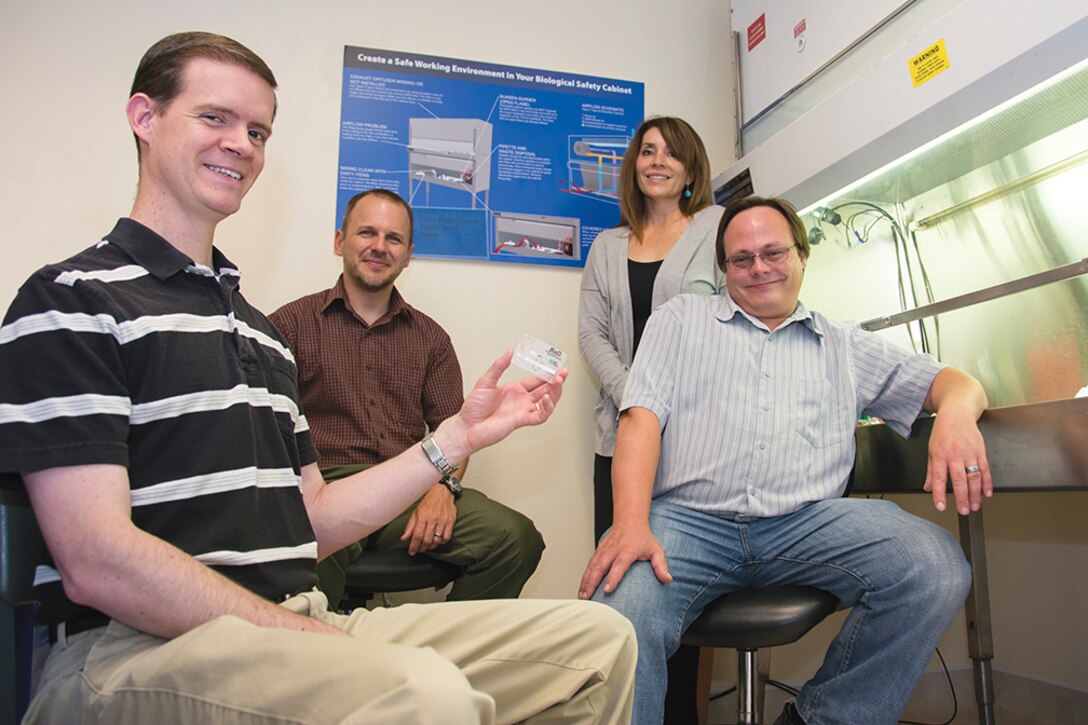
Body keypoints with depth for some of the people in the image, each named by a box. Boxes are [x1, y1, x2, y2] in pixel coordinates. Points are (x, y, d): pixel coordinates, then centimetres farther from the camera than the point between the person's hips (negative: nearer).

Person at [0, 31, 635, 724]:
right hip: (136, 646, -7)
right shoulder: (73, 300, -4)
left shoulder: (259, 329, 20)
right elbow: (98, 562, -15)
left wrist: (459, 436, 10)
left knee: (598, 639, -2)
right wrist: (317, 642, -15)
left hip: (295, 628, 8)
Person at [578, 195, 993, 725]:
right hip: (686, 519, -3)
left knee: (938, 570, -23)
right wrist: (632, 522, -14)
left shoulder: (844, 345, 24)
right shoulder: (681, 318, 18)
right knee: (617, 614, -35)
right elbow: (642, 417, 4)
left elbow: (951, 381, 21)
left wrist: (955, 414, -8)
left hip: (807, 522, 4)